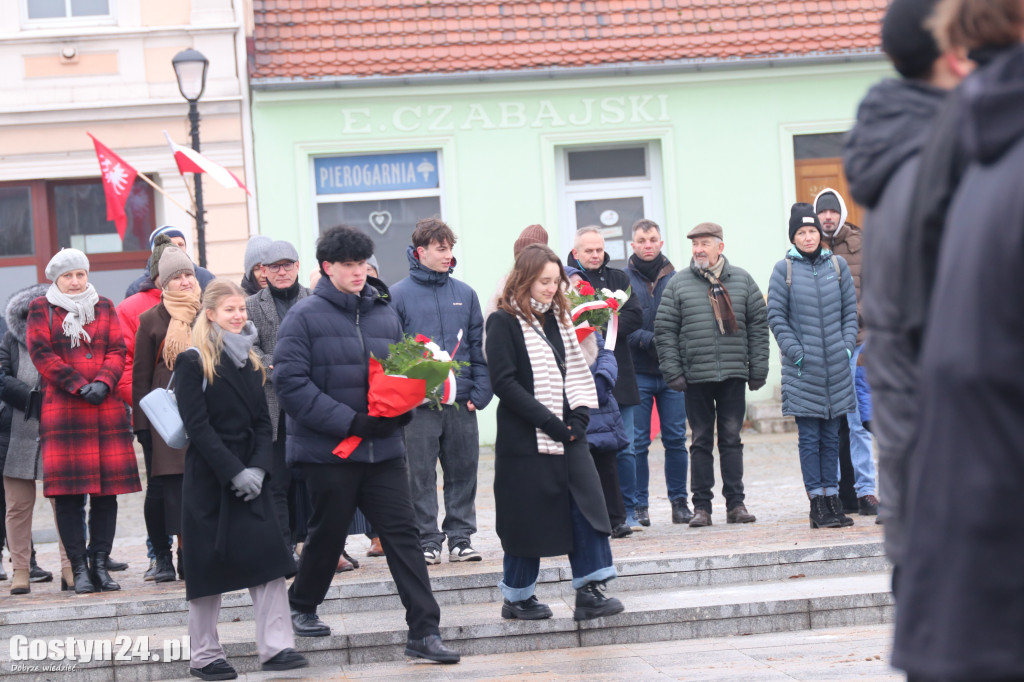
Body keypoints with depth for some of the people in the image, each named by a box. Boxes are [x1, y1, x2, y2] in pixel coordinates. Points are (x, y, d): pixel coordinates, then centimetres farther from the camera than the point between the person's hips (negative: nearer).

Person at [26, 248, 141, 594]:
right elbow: (41, 354, -2)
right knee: (68, 492, -6)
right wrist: (79, 386, -11)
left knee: (107, 490, 0)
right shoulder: (41, 309, 7)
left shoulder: (104, 307, 15)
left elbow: (117, 351, 8)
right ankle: (79, 569, -2)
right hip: (62, 408, -3)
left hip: (106, 409, 3)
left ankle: (100, 563, 6)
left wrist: (103, 383, -11)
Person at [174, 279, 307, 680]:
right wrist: (234, 472, -18)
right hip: (208, 477, -5)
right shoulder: (193, 363, -6)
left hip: (249, 477, 5)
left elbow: (262, 422, 9)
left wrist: (258, 468, -8)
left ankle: (275, 647, -3)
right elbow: (198, 426, -12)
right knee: (208, 563, 1)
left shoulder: (250, 363, 13)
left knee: (268, 556, -4)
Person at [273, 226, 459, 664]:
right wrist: (350, 421, -19)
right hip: (327, 450, -4)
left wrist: (402, 409, -5)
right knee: (328, 534, 11)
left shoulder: (385, 312, 9)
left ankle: (424, 632, -3)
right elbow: (291, 384, -14)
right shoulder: (306, 316, -6)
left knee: (403, 534, -3)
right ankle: (302, 607, 36)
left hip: (383, 447, 4)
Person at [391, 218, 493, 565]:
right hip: (418, 404, -3)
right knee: (421, 476, 1)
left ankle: (460, 536, 15)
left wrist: (480, 392, 0)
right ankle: (427, 540, 9)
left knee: (463, 471, 7)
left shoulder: (465, 294, 9)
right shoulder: (399, 295, -2)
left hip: (461, 404, 3)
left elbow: (479, 347, 9)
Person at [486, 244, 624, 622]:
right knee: (528, 518, 1)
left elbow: (576, 370, 17)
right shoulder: (504, 322, -7)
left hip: (566, 434, 6)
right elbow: (504, 382, -14)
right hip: (525, 438, -6)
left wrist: (580, 414, -1)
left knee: (586, 504, -4)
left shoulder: (558, 318, 14)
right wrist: (549, 422, -18)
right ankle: (516, 598, 15)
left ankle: (590, 591, -2)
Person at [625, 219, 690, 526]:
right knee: (638, 442, 0)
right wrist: (649, 340, -18)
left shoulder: (675, 278, 7)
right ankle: (639, 505, 7)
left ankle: (679, 501, 13)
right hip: (637, 373, -2)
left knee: (675, 439, 4)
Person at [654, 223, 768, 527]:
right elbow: (664, 329, 2)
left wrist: (758, 369, 2)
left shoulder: (742, 280, 7)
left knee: (732, 439, 5)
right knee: (701, 441, 4)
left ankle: (736, 503, 10)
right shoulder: (678, 283, 4)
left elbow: (758, 325, 8)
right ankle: (701, 507, 8)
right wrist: (672, 371, -5)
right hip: (695, 376, -1)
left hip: (734, 375, 1)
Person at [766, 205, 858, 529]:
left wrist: (847, 346, 0)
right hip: (803, 369, -3)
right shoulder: (784, 269, 0)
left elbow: (850, 310, 12)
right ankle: (817, 505, 1)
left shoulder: (837, 265, 8)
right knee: (809, 438, -2)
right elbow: (776, 317, -1)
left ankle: (832, 499, 12)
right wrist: (796, 352, -8)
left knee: (831, 437, 8)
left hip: (836, 367, 3)